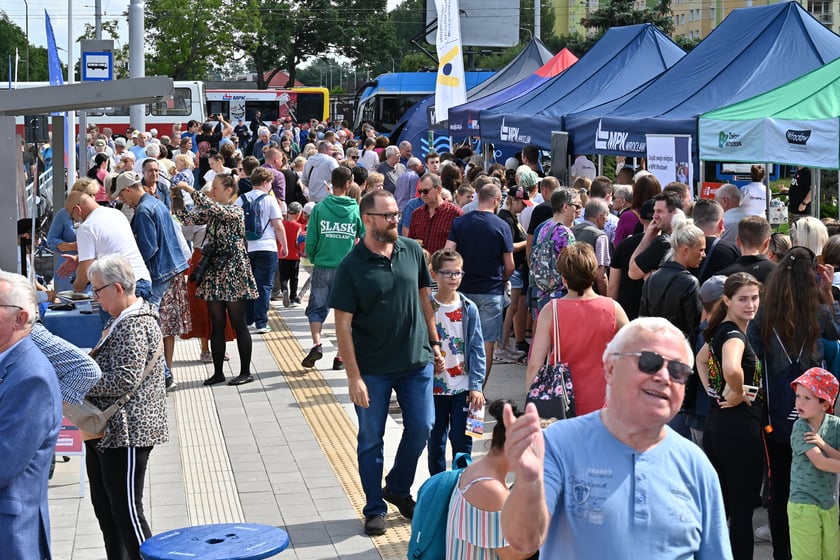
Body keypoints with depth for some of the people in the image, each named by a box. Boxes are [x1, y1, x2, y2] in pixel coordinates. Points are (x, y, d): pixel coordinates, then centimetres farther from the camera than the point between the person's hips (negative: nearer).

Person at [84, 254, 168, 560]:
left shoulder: (135, 326, -19)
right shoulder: (120, 320, 13)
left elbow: (124, 380, -25)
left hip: (126, 433, -11)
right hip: (105, 431, 11)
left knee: (126, 511, -5)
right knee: (103, 506, 17)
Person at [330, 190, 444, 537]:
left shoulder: (412, 251, -1)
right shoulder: (352, 267, -14)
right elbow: (343, 324, -13)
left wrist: (434, 343, 10)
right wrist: (353, 376, -16)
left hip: (417, 362, 4)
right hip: (373, 368, -4)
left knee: (421, 428, 11)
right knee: (371, 439, 7)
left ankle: (398, 488, 34)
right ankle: (375, 508, 23)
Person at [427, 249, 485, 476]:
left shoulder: (468, 309, -1)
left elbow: (477, 349, 0)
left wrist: (476, 386, -5)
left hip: (463, 387, 0)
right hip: (434, 387, 0)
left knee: (462, 440, 3)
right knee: (436, 441, 10)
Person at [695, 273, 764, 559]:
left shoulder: (720, 329, 10)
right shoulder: (734, 334, -17)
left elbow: (701, 359, 30)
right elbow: (731, 368, -39)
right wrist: (738, 393, -21)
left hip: (715, 425, 9)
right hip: (740, 428, -9)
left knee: (717, 505, 18)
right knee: (742, 511, 0)